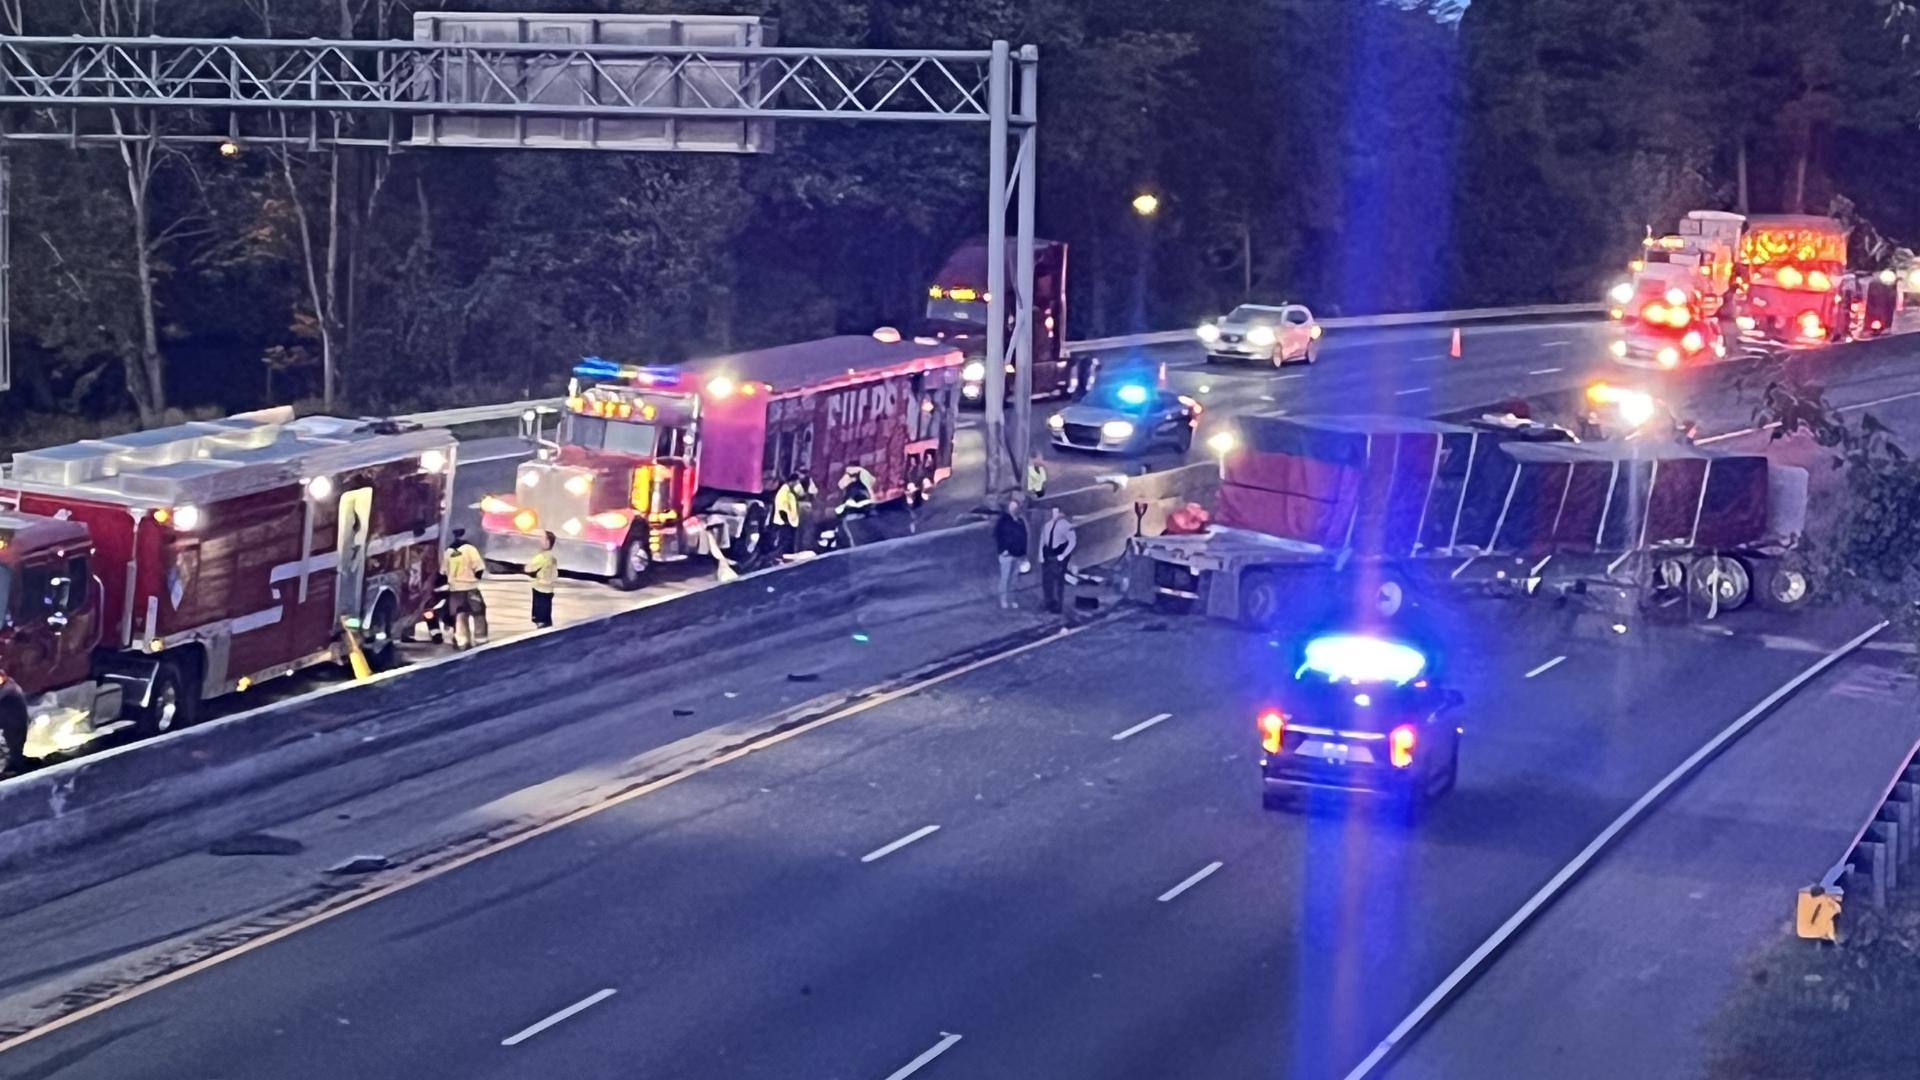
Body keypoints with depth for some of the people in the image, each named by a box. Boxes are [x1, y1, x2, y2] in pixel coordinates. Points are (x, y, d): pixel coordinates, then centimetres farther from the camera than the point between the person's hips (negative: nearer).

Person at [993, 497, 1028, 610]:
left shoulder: (1021, 521, 11)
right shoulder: (1002, 520, -7)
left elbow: (1024, 537, 18)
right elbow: (997, 536, -10)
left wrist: (1024, 552, 14)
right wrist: (1002, 550, -16)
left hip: (1018, 554, 6)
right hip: (1007, 554, -6)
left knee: (1013, 578, 9)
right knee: (1005, 578, -2)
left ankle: (1010, 600, 18)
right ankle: (1004, 602, 4)